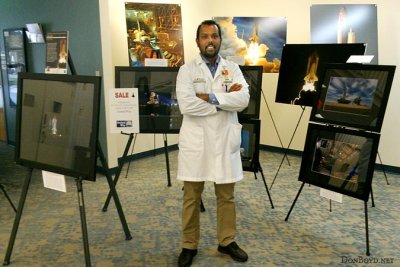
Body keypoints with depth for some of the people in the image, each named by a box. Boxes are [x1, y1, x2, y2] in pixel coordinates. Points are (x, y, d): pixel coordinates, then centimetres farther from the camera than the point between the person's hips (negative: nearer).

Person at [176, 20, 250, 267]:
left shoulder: (233, 69, 6)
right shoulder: (187, 70, -1)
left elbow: (243, 99, -11)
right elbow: (186, 105, -18)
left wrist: (209, 97, -17)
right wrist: (225, 98, -13)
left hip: (225, 140, 2)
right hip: (196, 140, -2)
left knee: (226, 195, 13)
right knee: (192, 197, 8)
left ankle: (227, 241, 30)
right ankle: (189, 245, 23)